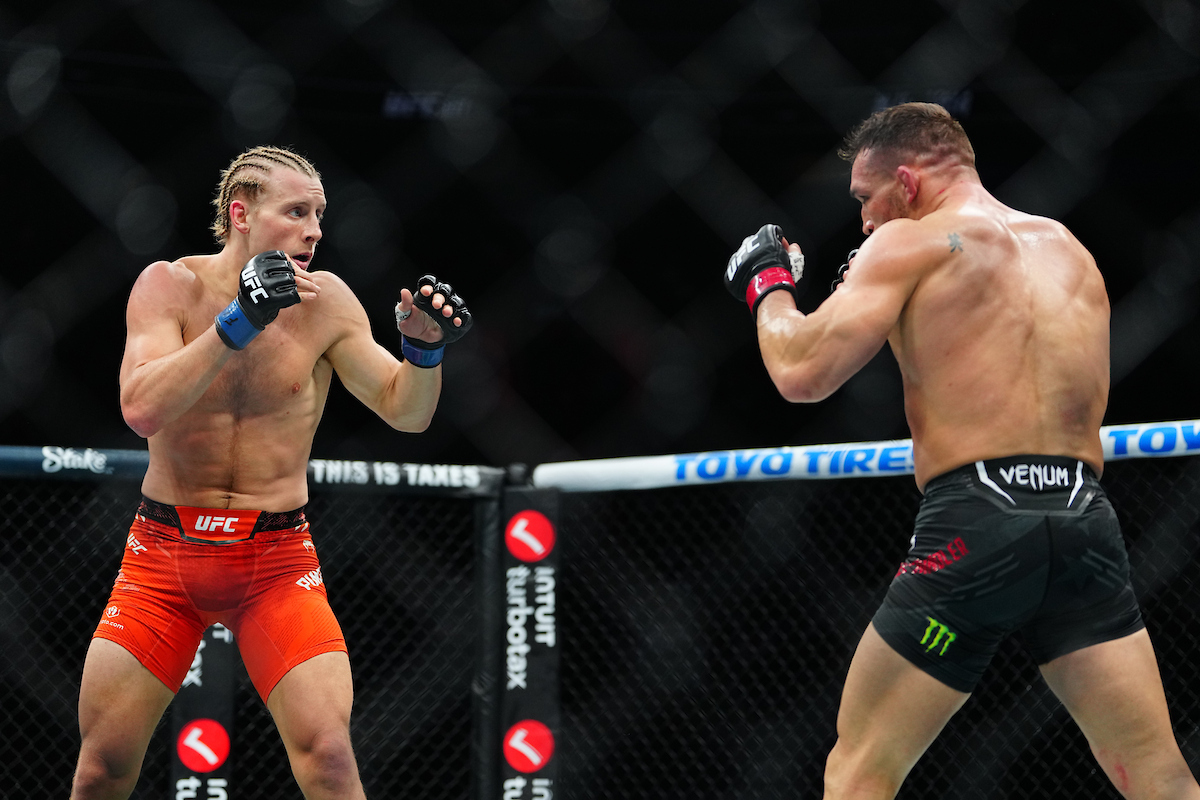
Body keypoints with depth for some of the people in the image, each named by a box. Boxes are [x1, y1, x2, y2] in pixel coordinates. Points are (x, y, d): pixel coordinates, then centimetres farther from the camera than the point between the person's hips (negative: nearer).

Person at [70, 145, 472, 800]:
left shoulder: (324, 301, -2)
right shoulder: (171, 285, -6)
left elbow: (405, 412, 1)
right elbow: (141, 409, -21)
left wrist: (424, 349, -20)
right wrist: (238, 322, -28)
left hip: (276, 560, 0)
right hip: (164, 549, 0)